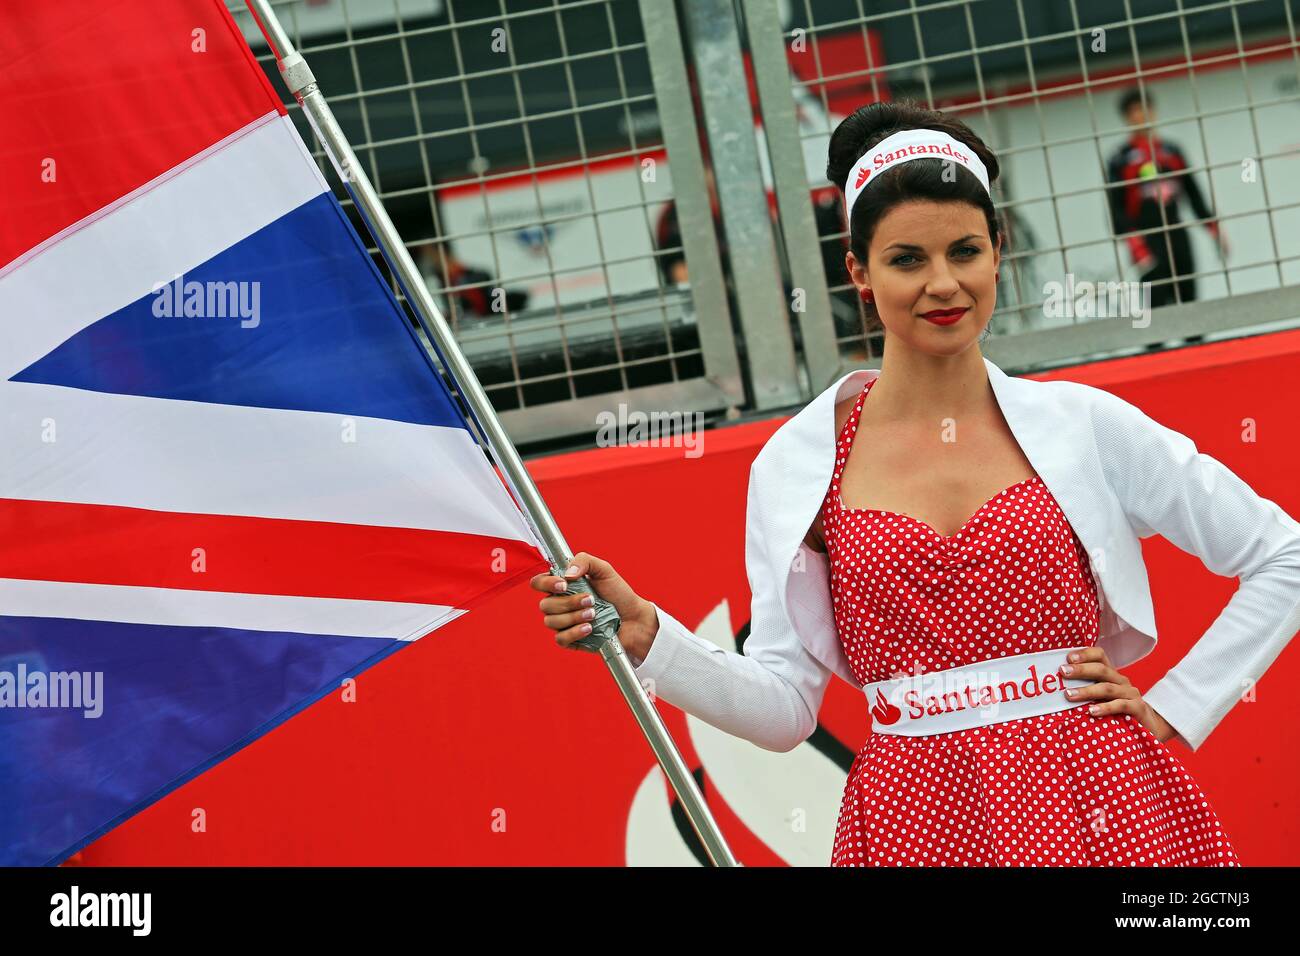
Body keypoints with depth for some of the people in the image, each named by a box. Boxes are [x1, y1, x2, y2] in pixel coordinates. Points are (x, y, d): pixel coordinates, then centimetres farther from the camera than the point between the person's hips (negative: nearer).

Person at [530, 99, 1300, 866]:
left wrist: (1173, 708, 2)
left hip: (1100, 806, 0)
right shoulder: (798, 465, 0)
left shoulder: (1084, 427, 0)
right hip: (919, 823, 0)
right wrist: (644, 638, -13)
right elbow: (784, 706, 0)